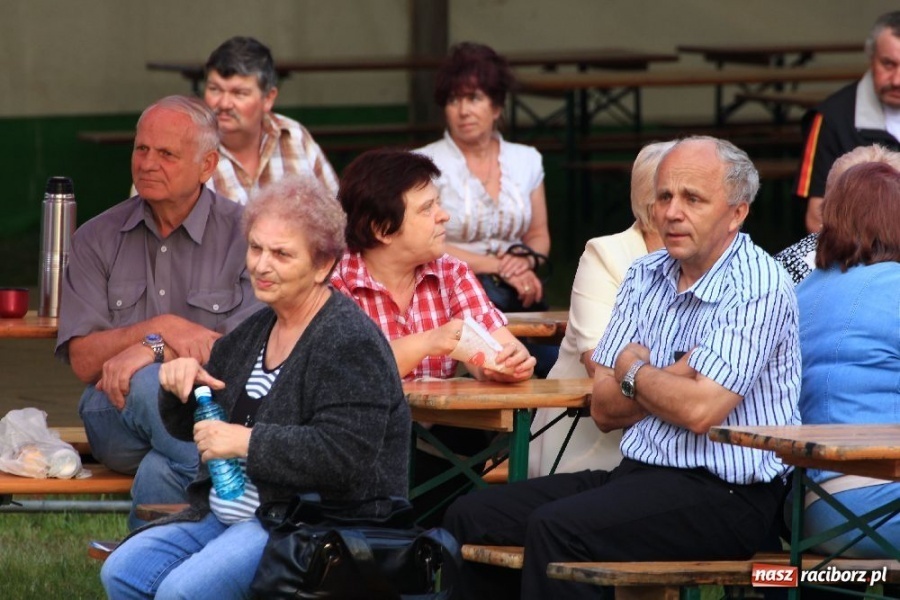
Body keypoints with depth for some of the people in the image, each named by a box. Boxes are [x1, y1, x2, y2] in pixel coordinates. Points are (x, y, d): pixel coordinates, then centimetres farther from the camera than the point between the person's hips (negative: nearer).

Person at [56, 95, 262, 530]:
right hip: (116, 415, 2)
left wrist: (151, 352, -19)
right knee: (146, 385, -36)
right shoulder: (96, 240, 12)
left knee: (161, 471, -38)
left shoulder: (243, 235, 4)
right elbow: (83, 361, 4)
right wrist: (161, 328, -14)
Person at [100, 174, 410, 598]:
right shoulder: (254, 331, 16)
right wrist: (181, 383, 2)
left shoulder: (349, 341, -13)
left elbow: (345, 457, -25)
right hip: (222, 515, 9)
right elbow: (189, 429, 25)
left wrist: (248, 442, -19)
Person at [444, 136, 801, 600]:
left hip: (725, 493, -8)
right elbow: (605, 409, 9)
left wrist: (635, 373, -3)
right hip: (640, 474, 8)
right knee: (470, 518, -4)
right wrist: (669, 378, -9)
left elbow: (699, 410, -22)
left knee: (555, 529, -29)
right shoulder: (644, 277, 12)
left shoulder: (759, 288, -11)